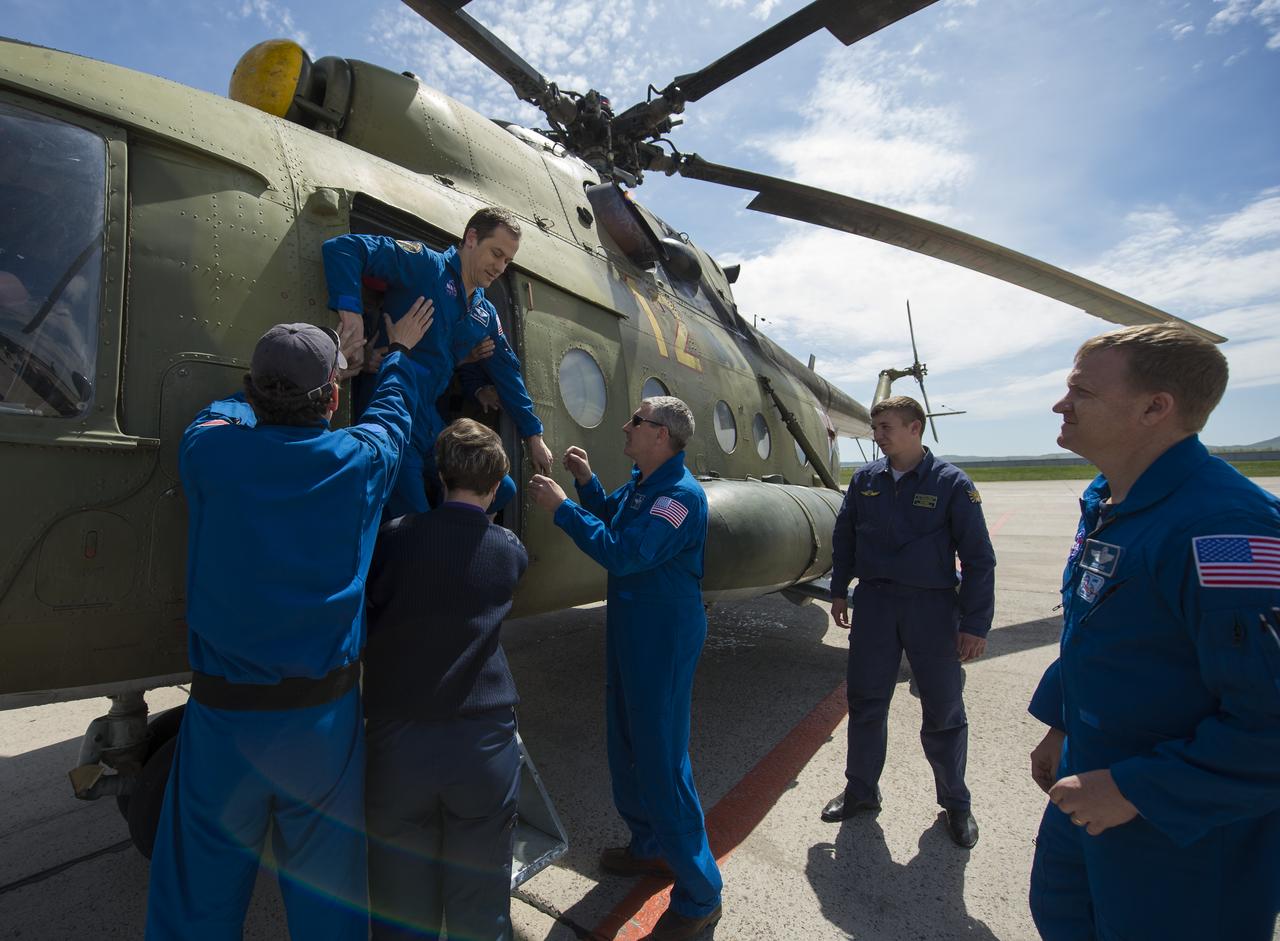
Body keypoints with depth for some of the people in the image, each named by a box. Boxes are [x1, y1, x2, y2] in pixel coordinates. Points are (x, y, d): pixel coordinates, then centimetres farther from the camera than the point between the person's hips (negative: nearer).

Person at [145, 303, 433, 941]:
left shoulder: (207, 452, -11)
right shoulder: (360, 460, -11)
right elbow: (391, 412, 12)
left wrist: (273, 384, 30)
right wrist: (398, 351, 29)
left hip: (222, 717, 1)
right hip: (324, 719, 0)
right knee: (326, 889, 18)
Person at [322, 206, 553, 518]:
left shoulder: (486, 314, 15)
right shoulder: (424, 264, -5)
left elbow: (507, 372, 21)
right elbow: (342, 247, -12)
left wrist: (533, 434, 23)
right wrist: (351, 311, -26)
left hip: (430, 424, 7)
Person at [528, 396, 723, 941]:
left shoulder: (680, 494, -22)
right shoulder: (640, 483, 7)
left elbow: (624, 554, -30)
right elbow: (612, 519, 23)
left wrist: (561, 508, -24)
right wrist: (586, 482, 8)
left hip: (664, 644, -10)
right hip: (630, 632, 10)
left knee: (661, 759, -1)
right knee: (627, 747, 22)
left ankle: (699, 895, 18)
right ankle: (649, 846, 44)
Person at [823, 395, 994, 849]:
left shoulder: (951, 483, -8)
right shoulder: (865, 479, 2)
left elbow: (978, 559, -7)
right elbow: (844, 537, 13)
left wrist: (975, 624, -9)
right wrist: (840, 591, 13)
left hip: (933, 607, -3)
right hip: (874, 603, 3)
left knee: (943, 711, 10)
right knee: (865, 703, 12)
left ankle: (955, 802, 32)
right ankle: (861, 790, 31)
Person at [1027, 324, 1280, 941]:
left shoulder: (1222, 526, -29)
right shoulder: (1105, 503, 2)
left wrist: (1135, 790, -24)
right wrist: (1060, 726, 16)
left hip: (1185, 837, -8)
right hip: (1090, 786, 8)